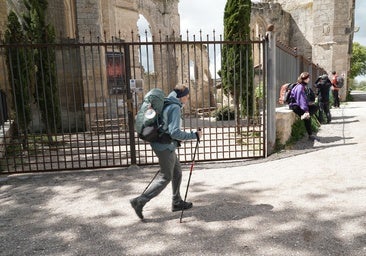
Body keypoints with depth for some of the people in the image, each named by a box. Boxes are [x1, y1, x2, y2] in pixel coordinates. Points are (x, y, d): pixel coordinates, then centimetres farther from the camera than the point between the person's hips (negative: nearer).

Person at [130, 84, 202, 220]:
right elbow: (174, 132, -26)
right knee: (165, 177, 0)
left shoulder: (166, 105, 12)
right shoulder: (175, 108, -17)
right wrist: (194, 135, -18)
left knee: (177, 172, 17)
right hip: (165, 147, -10)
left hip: (166, 146, 10)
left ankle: (177, 202, 28)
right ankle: (140, 201, 1)